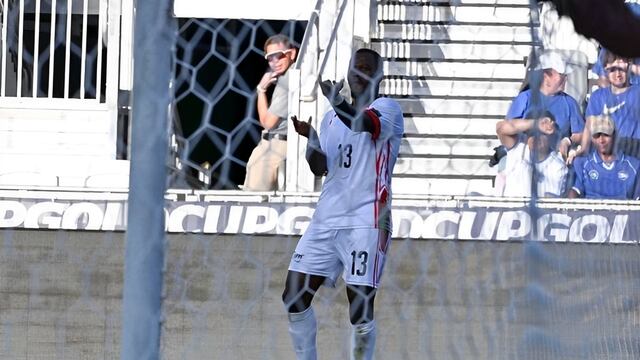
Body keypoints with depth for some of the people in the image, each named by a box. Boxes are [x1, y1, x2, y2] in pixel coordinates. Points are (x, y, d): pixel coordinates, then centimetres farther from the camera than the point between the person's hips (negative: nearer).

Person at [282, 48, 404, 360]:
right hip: (326, 219, 7)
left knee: (360, 308, -11)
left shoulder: (387, 109, -2)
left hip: (366, 222, -7)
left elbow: (363, 123, -25)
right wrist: (311, 137, -5)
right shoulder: (332, 117, 19)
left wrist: (336, 101, -45)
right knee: (294, 297, 2)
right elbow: (320, 168, 16)